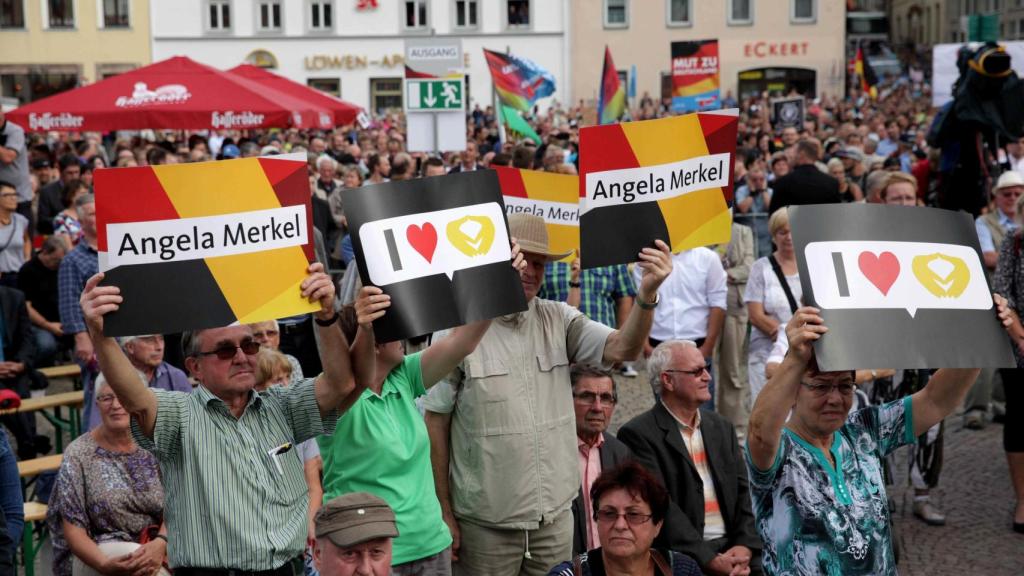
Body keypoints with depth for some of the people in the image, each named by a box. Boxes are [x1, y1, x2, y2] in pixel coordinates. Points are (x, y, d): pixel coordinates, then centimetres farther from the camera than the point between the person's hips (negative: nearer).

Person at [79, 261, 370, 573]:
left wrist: (327, 316, -13)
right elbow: (135, 398, -16)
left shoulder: (280, 407, 14)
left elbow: (341, 383, 3)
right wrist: (100, 334, -33)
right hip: (210, 568, -4)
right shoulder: (180, 415, 2)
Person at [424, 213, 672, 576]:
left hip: (556, 516, 4)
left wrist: (647, 293, -29)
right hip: (485, 525, -4)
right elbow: (435, 424, -6)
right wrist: (444, 513, -5)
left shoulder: (558, 320, 2)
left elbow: (622, 349, -12)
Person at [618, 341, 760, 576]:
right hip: (683, 557, -5)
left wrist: (745, 545, -5)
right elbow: (661, 506, -11)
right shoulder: (638, 434, -4)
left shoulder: (722, 427, 17)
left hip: (732, 547, 5)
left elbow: (742, 491, 12)